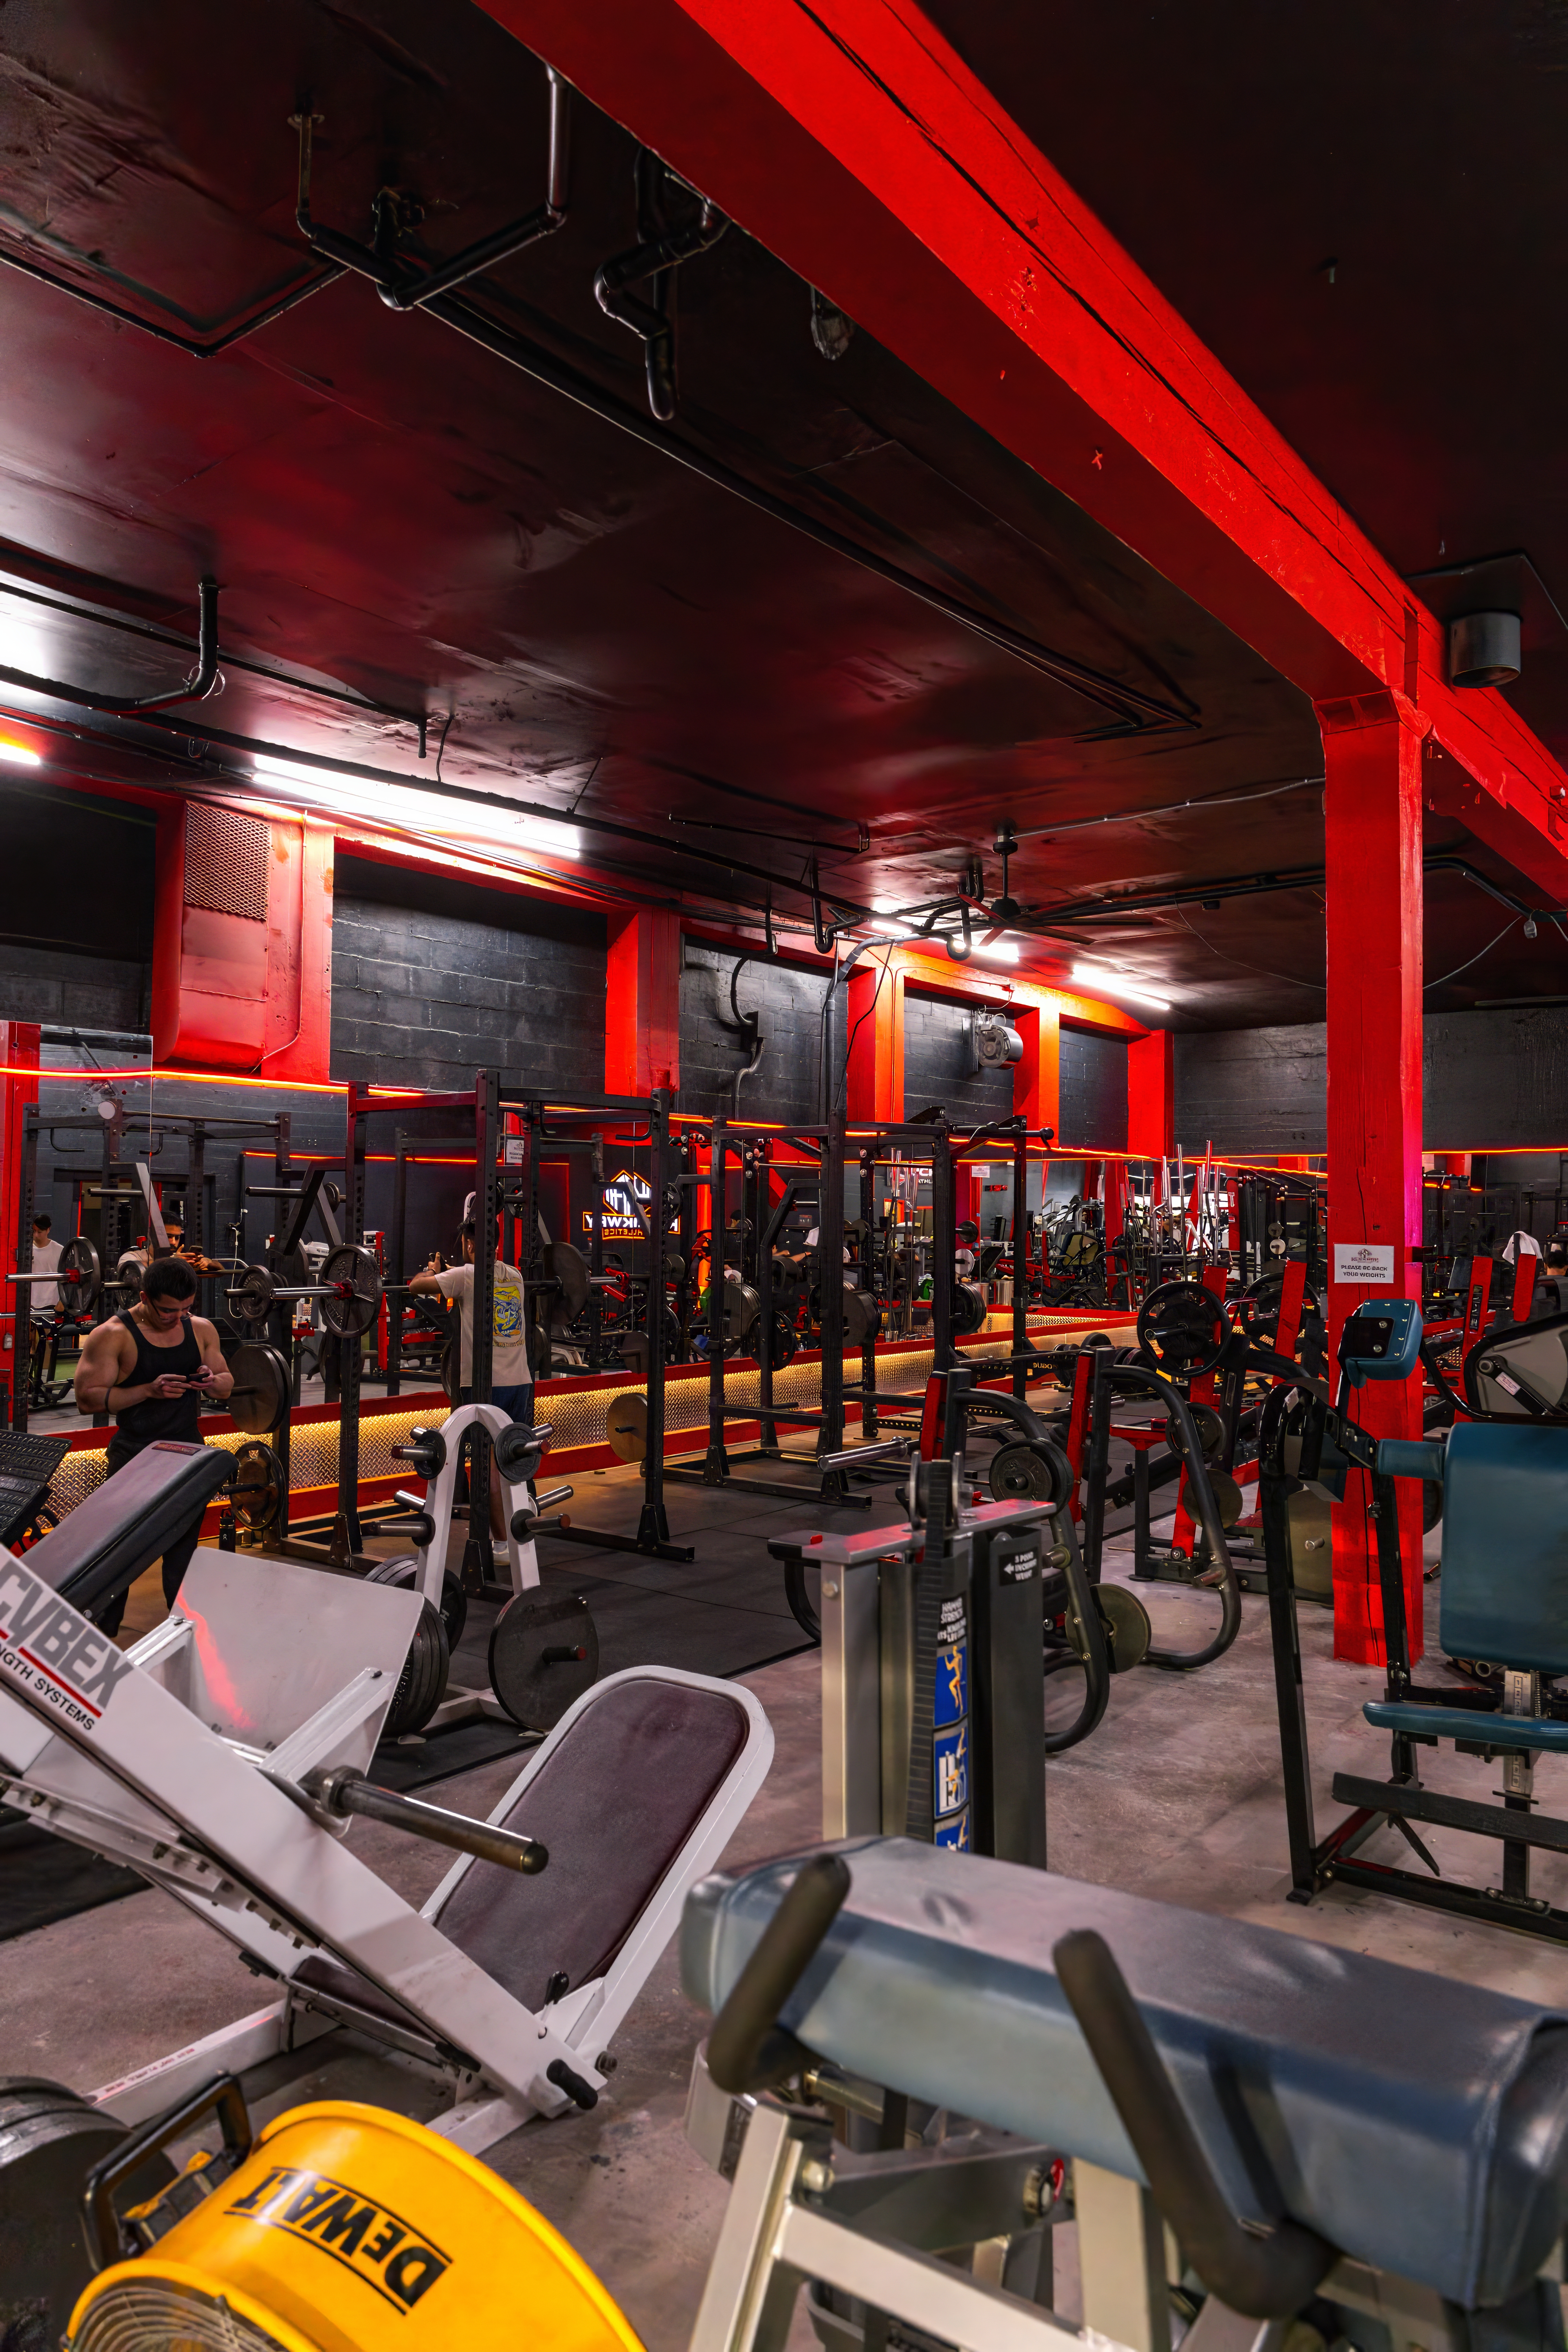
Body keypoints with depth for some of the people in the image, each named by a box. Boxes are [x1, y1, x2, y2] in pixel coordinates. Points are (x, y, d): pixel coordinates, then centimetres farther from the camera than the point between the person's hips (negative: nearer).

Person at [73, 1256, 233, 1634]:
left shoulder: (202, 1329, 4)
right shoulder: (113, 1336, -11)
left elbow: (227, 1383, 12)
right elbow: (87, 1399, -16)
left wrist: (214, 1381, -12)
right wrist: (149, 1390, -27)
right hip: (134, 1459, -4)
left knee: (184, 1548, 15)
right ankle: (103, 1632, 18)